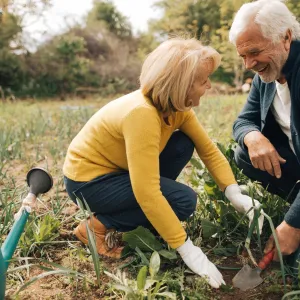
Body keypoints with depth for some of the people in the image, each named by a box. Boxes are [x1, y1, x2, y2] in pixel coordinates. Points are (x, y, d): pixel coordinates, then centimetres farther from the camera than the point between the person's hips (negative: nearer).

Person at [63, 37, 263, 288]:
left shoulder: (177, 106, -7)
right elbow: (146, 192, -36)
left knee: (184, 145, -6)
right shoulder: (142, 113, -33)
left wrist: (235, 194, -16)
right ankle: (97, 226, -5)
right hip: (88, 180, -8)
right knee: (183, 200, -16)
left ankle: (136, 218, 5)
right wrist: (187, 249, -31)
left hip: (116, 168, 8)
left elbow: (208, 149, -2)